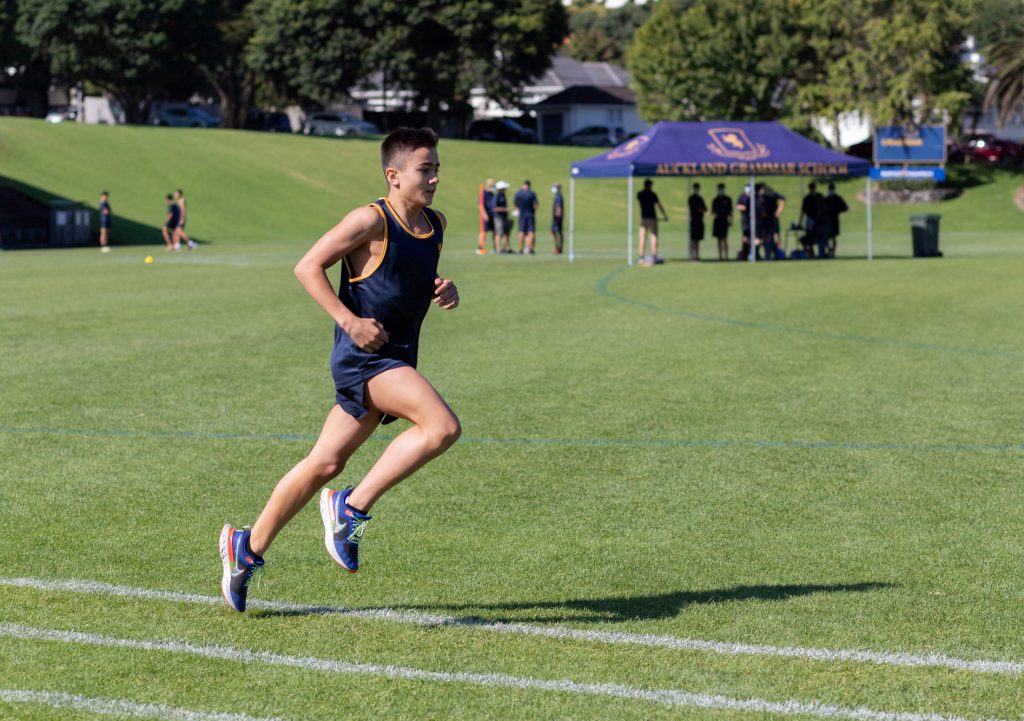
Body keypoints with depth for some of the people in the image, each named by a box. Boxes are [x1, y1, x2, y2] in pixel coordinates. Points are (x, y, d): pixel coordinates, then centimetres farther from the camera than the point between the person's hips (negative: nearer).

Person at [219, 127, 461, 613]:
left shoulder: (436, 226, 11)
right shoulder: (370, 222, -12)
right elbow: (308, 267, -10)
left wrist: (444, 290, 5)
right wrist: (349, 321, -19)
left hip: (396, 361, 8)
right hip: (364, 354, -8)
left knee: (325, 463, 10)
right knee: (443, 426, -23)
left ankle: (249, 547, 22)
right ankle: (353, 507, -12)